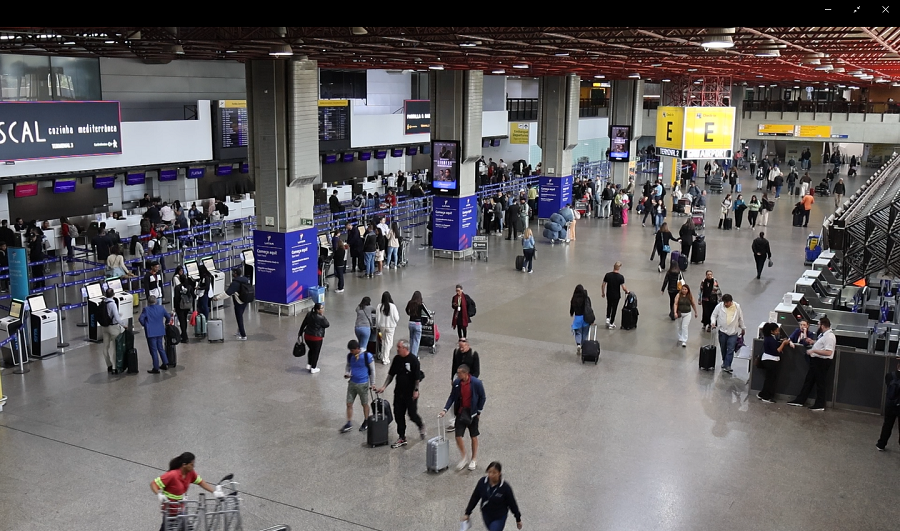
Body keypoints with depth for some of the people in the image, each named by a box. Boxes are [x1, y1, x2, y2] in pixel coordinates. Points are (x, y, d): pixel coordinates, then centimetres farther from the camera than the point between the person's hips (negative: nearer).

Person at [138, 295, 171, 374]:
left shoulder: (146, 309, -12)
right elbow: (168, 316, 6)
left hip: (151, 333, -5)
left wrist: (144, 325, -1)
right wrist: (165, 323, 24)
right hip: (160, 331, 5)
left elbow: (141, 319, -20)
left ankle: (156, 368, 5)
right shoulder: (161, 308, 0)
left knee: (153, 350, 2)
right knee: (160, 348, 20)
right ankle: (165, 364, 25)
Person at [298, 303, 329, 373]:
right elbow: (327, 325, -8)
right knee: (316, 352, 11)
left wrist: (300, 332, 18)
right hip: (316, 338, -7)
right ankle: (313, 368, 19)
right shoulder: (321, 318, -22)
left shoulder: (309, 314, -1)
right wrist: (323, 316, -7)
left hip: (307, 336, 7)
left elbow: (303, 324, 7)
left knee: (311, 350, 27)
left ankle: (309, 365, 33)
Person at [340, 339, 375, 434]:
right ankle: (349, 424, 18)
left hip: (363, 384, -4)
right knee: (349, 404, 5)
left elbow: (372, 370, -5)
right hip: (352, 383, 4)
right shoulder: (350, 355, -3)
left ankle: (366, 422, 31)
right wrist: (346, 373, -7)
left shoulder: (367, 356, -15)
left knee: (364, 404, 12)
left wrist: (372, 384, -1)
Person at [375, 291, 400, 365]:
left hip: (382, 326, 3)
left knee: (383, 341, 20)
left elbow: (377, 318, -1)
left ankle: (383, 357, 27)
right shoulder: (393, 306, -15)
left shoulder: (379, 306, -8)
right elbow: (396, 318, -10)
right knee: (388, 342, 5)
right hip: (390, 326, -3)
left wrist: (378, 327, 12)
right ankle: (385, 359, 6)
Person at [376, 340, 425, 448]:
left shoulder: (413, 360, -15)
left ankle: (421, 426, 33)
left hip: (410, 393, -6)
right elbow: (391, 375, 10)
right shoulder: (396, 359, 2)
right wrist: (384, 387, 3)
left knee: (412, 414, 1)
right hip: (399, 392, 6)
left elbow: (417, 377, -13)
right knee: (398, 415, 7)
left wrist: (416, 390, -15)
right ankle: (402, 438, 17)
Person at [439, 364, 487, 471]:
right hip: (461, 412, 3)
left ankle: (474, 460, 29)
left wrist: (479, 412, -6)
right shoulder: (456, 382, -8)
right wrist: (445, 410, -8)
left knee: (474, 437, 11)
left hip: (472, 412, -3)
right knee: (458, 436, 0)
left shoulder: (476, 383, -19)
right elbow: (452, 397, 0)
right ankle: (464, 458, 22)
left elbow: (482, 397, -7)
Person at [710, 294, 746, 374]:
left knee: (731, 349, -8)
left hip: (733, 332, -1)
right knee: (723, 348, 13)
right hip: (722, 331, 1)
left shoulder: (737, 307, -3)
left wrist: (743, 328, 16)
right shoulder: (719, 306, -5)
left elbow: (741, 318, 8)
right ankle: (724, 362, 33)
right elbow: (714, 315, 4)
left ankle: (727, 366, -8)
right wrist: (713, 322, -15)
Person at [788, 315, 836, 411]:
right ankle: (800, 400, 22)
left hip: (822, 362, -10)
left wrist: (813, 351, -26)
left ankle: (820, 405, 16)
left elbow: (828, 352, -30)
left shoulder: (829, 336, -22)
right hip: (816, 360, 10)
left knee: (820, 383, 3)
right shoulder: (823, 334, 9)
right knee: (808, 381, 14)